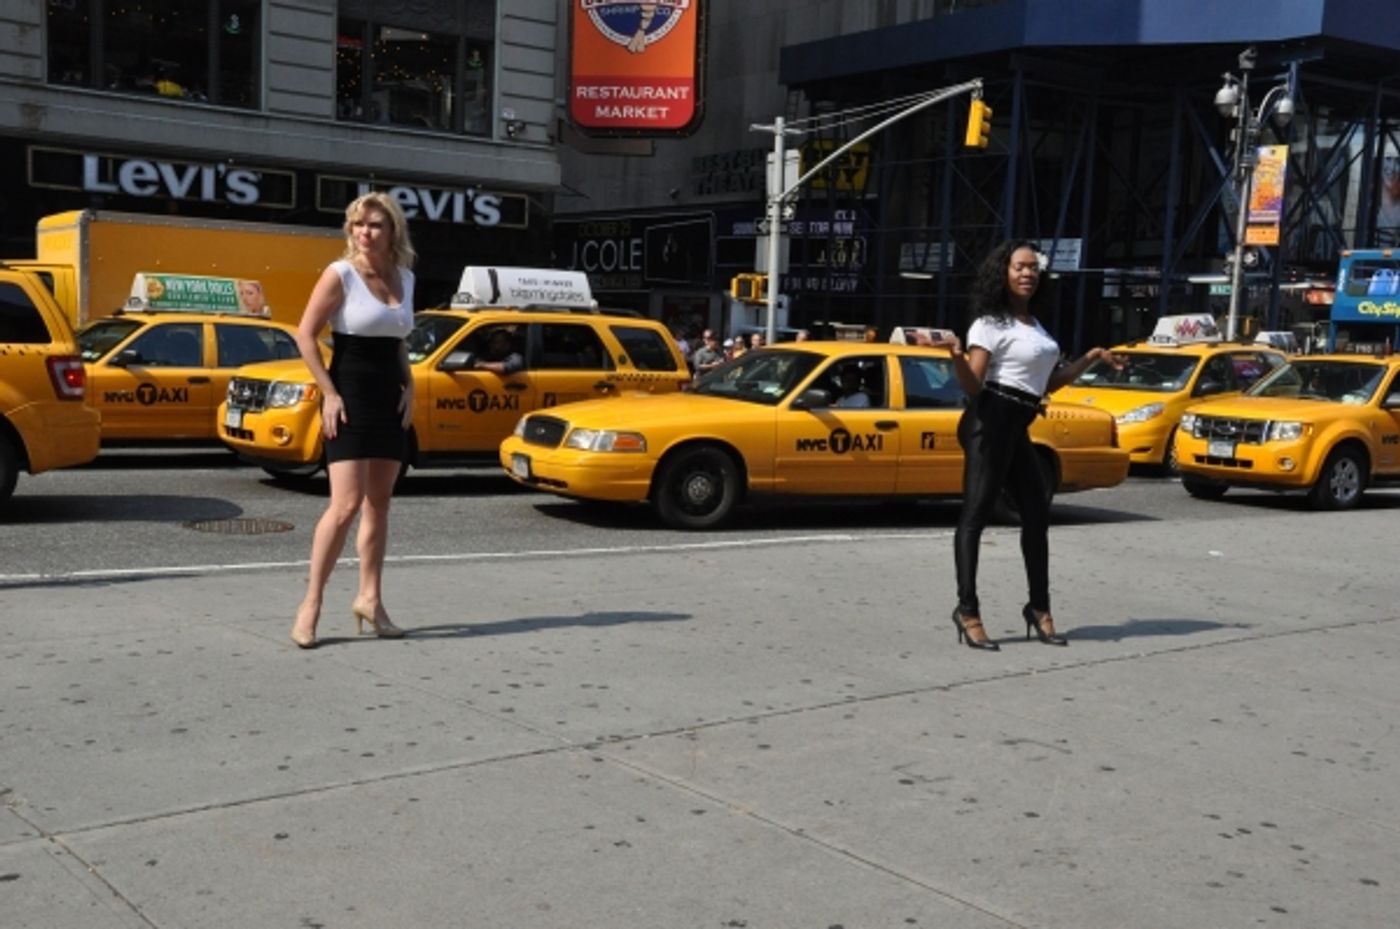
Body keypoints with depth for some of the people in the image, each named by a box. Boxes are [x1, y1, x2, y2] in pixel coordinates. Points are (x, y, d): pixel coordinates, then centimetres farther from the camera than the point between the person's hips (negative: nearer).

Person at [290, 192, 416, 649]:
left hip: (390, 400, 6)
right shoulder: (341, 274, -8)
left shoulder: (404, 277, 9)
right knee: (346, 504, -13)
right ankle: (311, 603, -3)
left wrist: (408, 387, 6)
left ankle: (369, 599, 18)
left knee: (379, 504, 8)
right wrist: (329, 393, -14)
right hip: (350, 398, -6)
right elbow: (305, 335, -9)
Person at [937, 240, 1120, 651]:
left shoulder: (1034, 325, 20)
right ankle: (967, 609, -8)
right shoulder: (991, 323, -5)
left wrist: (1092, 357, 28)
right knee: (976, 513, -9)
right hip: (990, 422, -9)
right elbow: (973, 385, -13)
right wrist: (955, 353, -31)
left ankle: (1039, 608, 19)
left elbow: (1049, 382, 25)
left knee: (1037, 513, 10)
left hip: (1016, 429, 9)